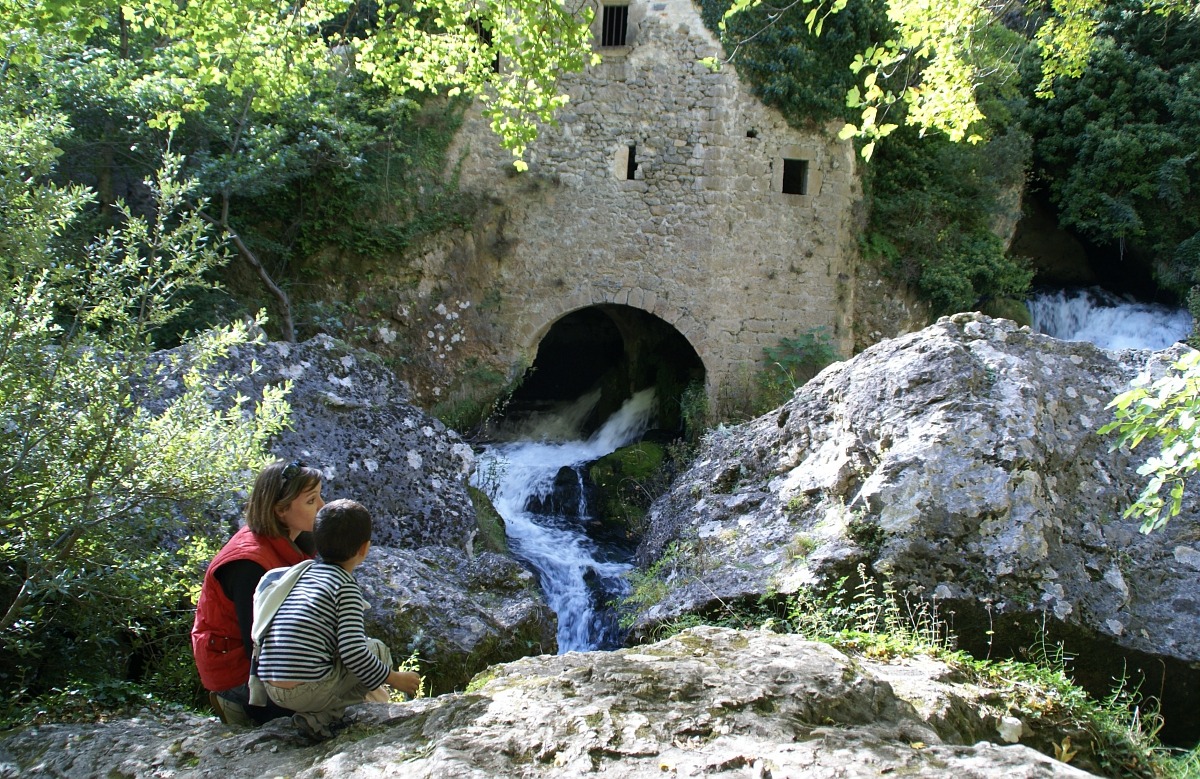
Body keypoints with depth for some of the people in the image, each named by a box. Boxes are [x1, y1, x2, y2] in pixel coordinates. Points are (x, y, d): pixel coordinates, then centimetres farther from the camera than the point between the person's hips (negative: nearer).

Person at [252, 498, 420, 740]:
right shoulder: (346, 587, -7)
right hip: (307, 690, -8)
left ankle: (317, 713, 9)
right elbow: (352, 652, -15)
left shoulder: (305, 572, 14)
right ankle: (321, 718, -2)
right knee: (378, 649, 8)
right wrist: (395, 679, -3)